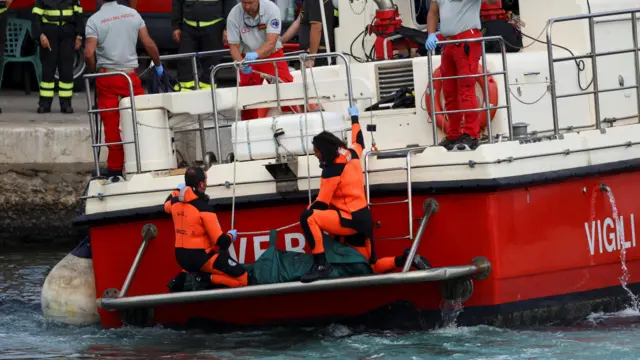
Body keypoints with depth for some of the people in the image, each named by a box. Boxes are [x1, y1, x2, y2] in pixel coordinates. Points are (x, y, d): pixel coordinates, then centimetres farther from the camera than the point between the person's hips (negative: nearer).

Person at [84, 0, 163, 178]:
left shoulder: (94, 20, -5)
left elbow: (89, 53, -14)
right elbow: (149, 44, 2)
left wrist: (92, 70, 5)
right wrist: (158, 64, 18)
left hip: (106, 76, -1)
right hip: (130, 75, 1)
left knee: (111, 124, 3)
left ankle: (115, 168, 6)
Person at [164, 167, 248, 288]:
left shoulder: (175, 200, 0)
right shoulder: (203, 208, -20)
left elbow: (167, 206, 29)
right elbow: (221, 241, -18)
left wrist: (177, 191, 49)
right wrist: (230, 236, 6)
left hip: (181, 257, 8)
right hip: (201, 258, -8)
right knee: (242, 278, -7)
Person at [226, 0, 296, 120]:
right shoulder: (234, 16, -18)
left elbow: (271, 43, -28)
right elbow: (234, 46, -13)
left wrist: (256, 54, -48)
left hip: (273, 56, -1)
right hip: (248, 59, 1)